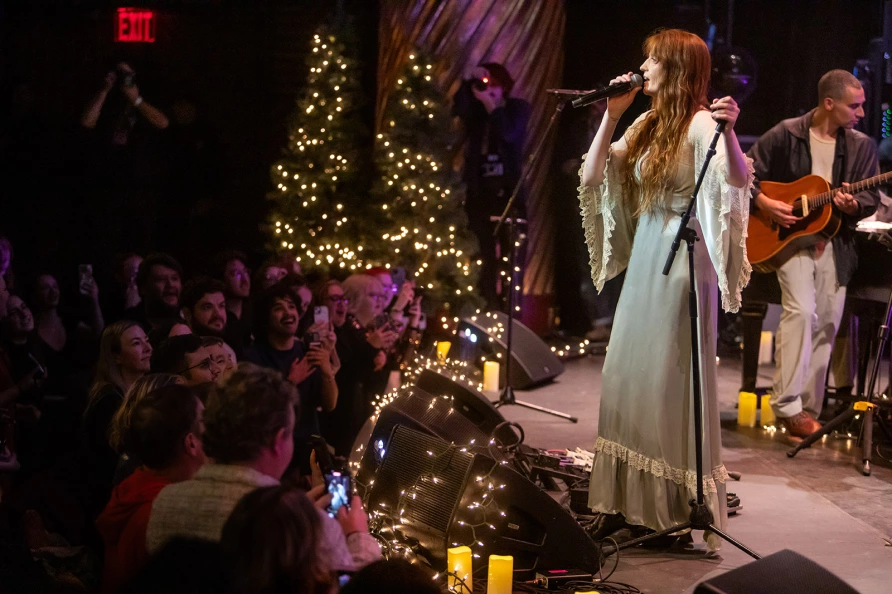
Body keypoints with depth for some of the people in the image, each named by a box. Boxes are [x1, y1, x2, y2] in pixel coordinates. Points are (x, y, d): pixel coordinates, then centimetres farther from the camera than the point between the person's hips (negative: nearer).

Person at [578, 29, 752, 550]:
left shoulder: (699, 125, -12)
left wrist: (729, 131, -45)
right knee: (628, 378, 11)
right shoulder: (647, 125, 12)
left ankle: (683, 508, 5)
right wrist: (611, 115, 1)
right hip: (643, 262, 8)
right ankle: (630, 501, 20)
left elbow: (740, 180, -28)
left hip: (683, 264, -8)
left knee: (673, 382, -4)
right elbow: (592, 177, 8)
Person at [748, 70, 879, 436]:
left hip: (835, 243, 4)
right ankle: (787, 405, -17)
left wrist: (854, 205, -15)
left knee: (826, 324, 4)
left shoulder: (861, 146, 7)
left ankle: (807, 409, 13)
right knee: (801, 310, -20)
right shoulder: (785, 135, -4)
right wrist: (764, 203, -14)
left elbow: (871, 197, 6)